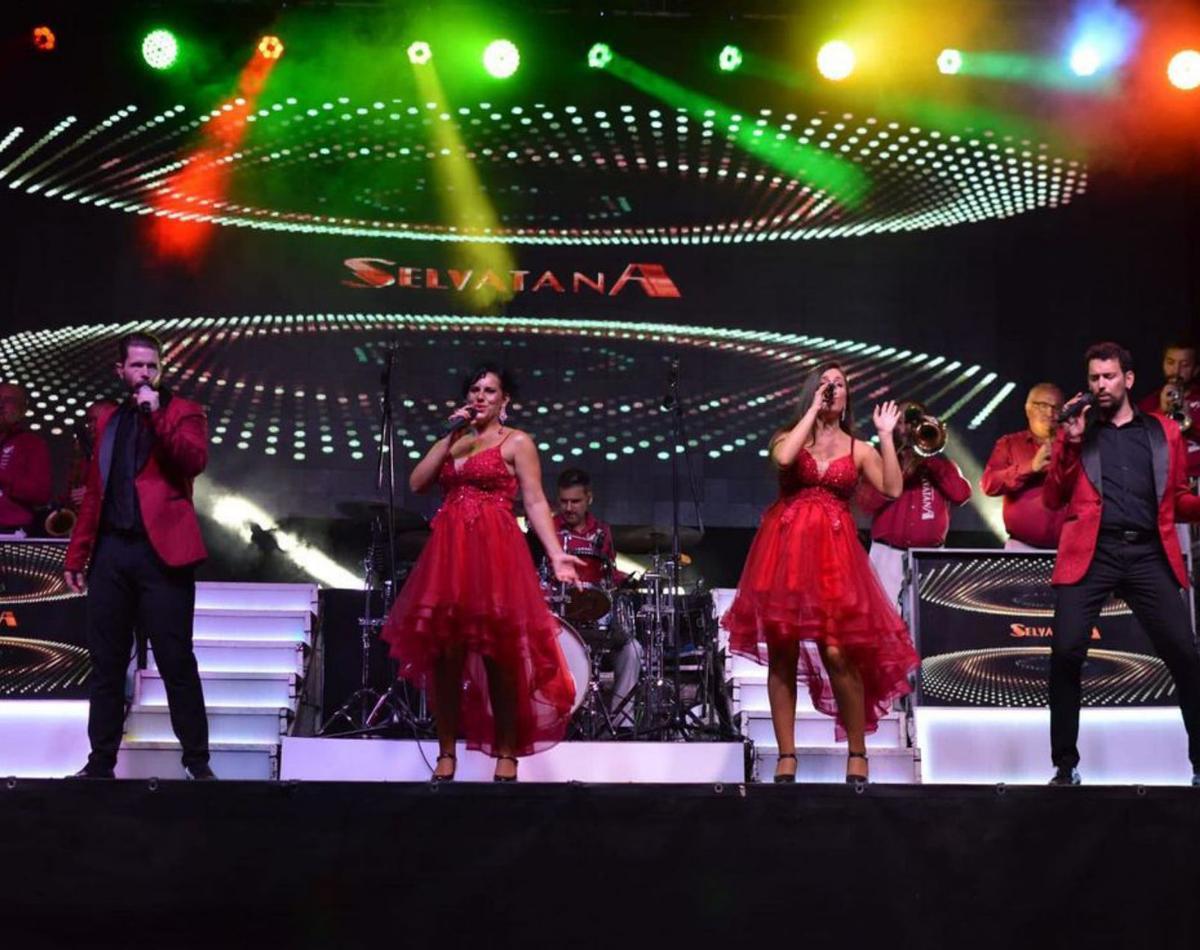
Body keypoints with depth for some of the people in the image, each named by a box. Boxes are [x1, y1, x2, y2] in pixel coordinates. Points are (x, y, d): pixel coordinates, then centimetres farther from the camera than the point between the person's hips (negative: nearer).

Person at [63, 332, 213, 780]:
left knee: (176, 662, -3)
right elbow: (94, 491, 17)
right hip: (109, 551, 5)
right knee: (106, 664, 8)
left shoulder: (184, 412, 4)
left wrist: (156, 415, -20)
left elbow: (195, 461, -15)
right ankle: (101, 762, 17)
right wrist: (76, 553, 12)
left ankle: (196, 760, 6)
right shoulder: (107, 417, 18)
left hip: (160, 551, -5)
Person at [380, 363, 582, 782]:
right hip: (448, 550, 5)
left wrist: (556, 554, -15)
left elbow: (535, 503, -3)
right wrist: (450, 437, 1)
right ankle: (446, 754, 11)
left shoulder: (517, 442, 5)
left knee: (498, 653, -5)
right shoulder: (452, 440, 20)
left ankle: (506, 757, 4)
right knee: (443, 653, 2)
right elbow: (416, 483, 7)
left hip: (495, 551, -5)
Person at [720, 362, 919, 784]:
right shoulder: (789, 436, 12)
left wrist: (886, 436, -1)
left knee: (839, 653, -11)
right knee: (782, 654, 0)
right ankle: (786, 757, 6)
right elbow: (783, 458, -13)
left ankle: (857, 755, 3)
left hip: (834, 553, 0)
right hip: (786, 548, 1)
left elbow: (892, 489, -1)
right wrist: (813, 409, -5)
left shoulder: (858, 449, 13)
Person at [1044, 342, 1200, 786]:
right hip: (1091, 554, -1)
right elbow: (1053, 499, 8)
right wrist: (1070, 443, -4)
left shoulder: (1164, 431, 17)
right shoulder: (1076, 433, 14)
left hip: (1149, 555, 1)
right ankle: (1066, 766, 0)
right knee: (1066, 652, -12)